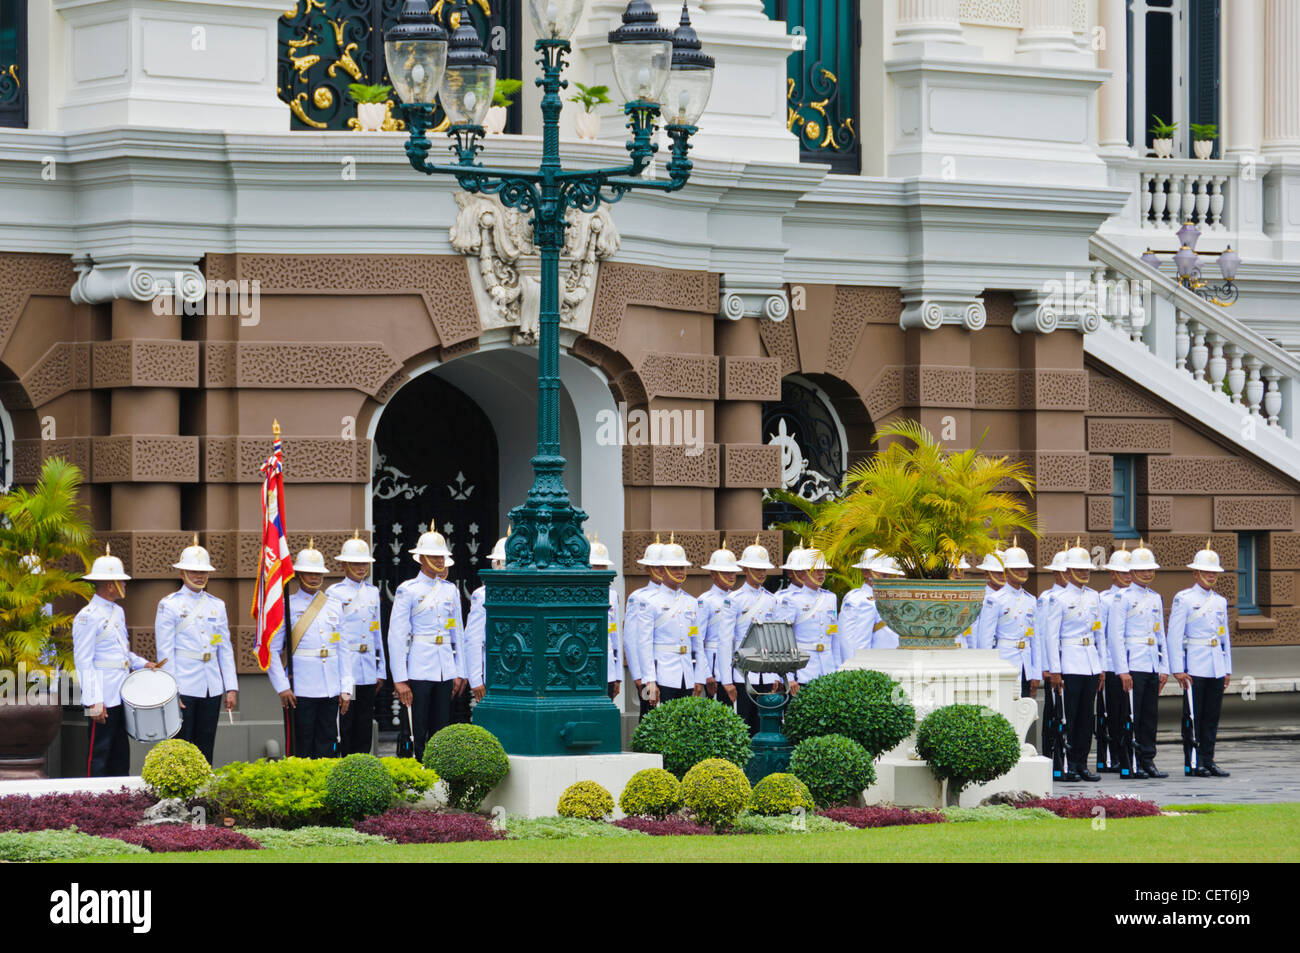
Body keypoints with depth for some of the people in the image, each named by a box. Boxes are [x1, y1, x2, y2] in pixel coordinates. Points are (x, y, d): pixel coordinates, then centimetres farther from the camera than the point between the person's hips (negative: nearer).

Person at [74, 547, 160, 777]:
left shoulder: (117, 612, 15)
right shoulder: (87, 617, -13)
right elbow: (84, 662, -16)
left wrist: (143, 663, 8)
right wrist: (94, 702, -20)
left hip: (121, 696, 9)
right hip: (103, 700, -9)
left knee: (120, 755, 12)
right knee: (100, 756, -5)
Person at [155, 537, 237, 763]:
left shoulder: (217, 606, 13)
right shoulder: (169, 605, -1)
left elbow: (226, 649, 14)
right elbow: (165, 652, -5)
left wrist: (231, 687, 7)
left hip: (212, 689, 4)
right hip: (184, 686, -4)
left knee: (206, 751, 7)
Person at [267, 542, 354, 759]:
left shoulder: (335, 607, 12)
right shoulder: (287, 607, 1)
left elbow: (344, 650, 13)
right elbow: (272, 651, -1)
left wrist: (346, 688, 6)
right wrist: (282, 687, -9)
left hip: (331, 691, 4)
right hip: (301, 690, -3)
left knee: (327, 747, 4)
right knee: (302, 748, -2)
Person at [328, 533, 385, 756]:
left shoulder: (373, 592, 13)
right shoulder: (334, 593, -1)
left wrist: (380, 670, 14)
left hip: (368, 670, 5)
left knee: (364, 726, 5)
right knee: (344, 726, -4)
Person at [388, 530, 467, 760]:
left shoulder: (451, 590, 13)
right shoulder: (407, 590, -3)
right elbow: (396, 637, -6)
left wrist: (461, 672, 11)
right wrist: (400, 680, -11)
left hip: (445, 670, 5)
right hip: (419, 669, -5)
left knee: (441, 732, 6)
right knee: (417, 734, -4)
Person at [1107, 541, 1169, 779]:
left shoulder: (1156, 599, 16)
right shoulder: (1122, 597, -4)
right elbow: (1115, 636, -9)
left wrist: (1164, 668, 13)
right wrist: (1122, 670, -15)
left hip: (1152, 667, 6)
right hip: (1132, 666, -6)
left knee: (1149, 717, 7)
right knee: (1130, 716, -5)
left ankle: (1147, 762, 10)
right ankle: (1129, 765, -3)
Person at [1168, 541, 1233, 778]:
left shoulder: (1220, 602, 15)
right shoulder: (1183, 599, -3)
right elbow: (1174, 636, -7)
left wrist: (1227, 669, 15)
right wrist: (1178, 669, -13)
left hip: (1217, 667, 6)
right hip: (1194, 667, -6)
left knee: (1212, 716, 5)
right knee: (1193, 716, -3)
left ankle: (1208, 760, 10)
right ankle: (1192, 763, 1)